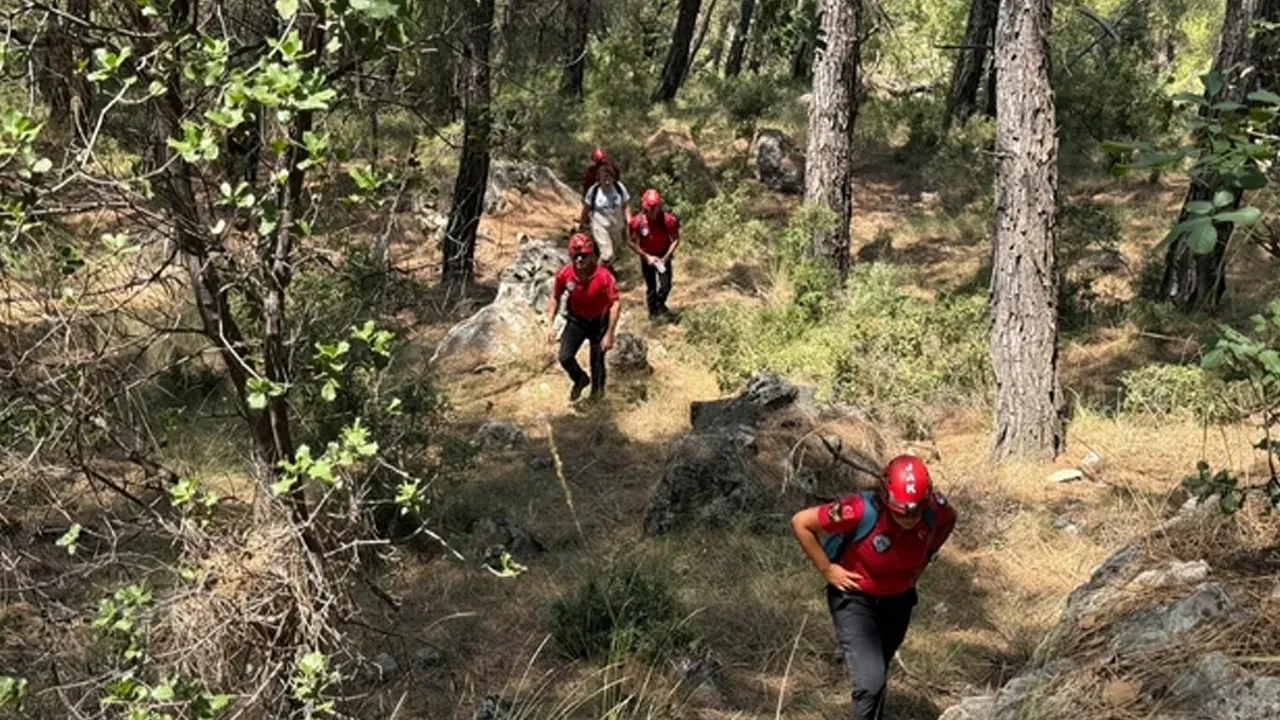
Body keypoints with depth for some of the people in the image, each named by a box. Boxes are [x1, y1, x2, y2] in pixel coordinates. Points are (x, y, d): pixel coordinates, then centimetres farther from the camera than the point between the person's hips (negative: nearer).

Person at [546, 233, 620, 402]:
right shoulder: (564, 274, -20)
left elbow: (615, 304, -23)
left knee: (597, 361, 9)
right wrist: (550, 324, -6)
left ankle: (597, 389, 41)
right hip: (576, 320, 2)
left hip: (599, 322, -2)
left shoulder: (603, 276, -30)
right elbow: (555, 298, -2)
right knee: (565, 357, -9)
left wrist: (609, 334, -22)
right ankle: (580, 379, 25)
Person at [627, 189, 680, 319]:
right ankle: (653, 311, 30)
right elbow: (632, 242, -11)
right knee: (650, 286, 9)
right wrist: (647, 256, -15)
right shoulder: (637, 222, -24)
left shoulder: (668, 220, -24)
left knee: (665, 285, -5)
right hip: (647, 256, 0)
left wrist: (666, 257, -18)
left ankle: (660, 305, 25)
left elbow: (675, 239, -11)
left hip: (663, 256, 0)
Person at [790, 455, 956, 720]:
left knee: (878, 674, 24)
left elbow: (949, 520, 4)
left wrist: (923, 559, -1)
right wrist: (826, 569, -20)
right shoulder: (863, 510, -36)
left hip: (899, 600, 5)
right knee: (871, 681, -16)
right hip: (854, 599, -5)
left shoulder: (934, 509, -23)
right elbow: (801, 522, -27)